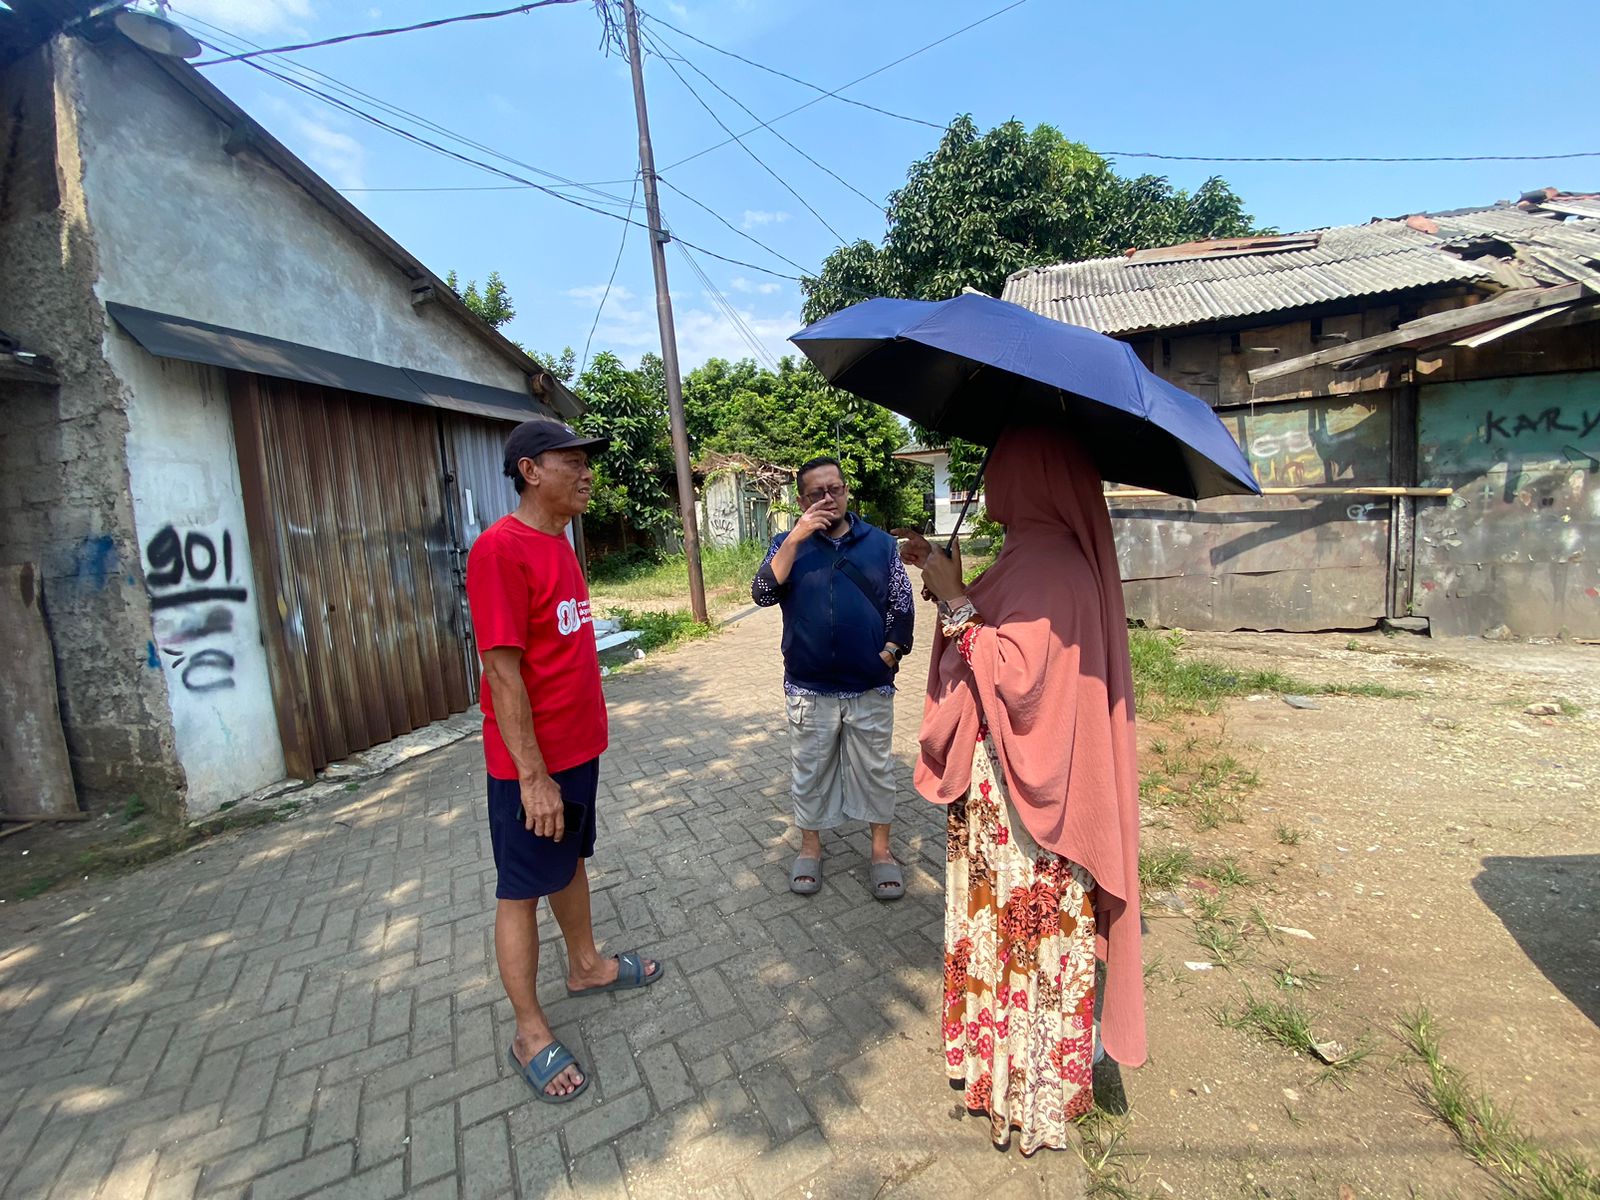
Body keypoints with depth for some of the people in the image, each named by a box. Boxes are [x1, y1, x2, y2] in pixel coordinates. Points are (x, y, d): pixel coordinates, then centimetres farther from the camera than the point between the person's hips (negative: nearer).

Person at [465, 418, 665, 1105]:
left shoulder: (558, 542, 7)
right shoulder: (501, 548, -21)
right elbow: (503, 670, -24)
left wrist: (585, 736, 17)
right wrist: (532, 773, -22)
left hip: (579, 747, 9)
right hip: (532, 763, -8)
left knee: (571, 861, 24)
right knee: (521, 890, 8)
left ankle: (586, 966, 45)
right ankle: (530, 1032, 26)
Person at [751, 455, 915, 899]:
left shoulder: (880, 543, 2)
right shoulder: (789, 544, 0)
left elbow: (902, 608, 5)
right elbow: (763, 594, -15)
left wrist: (889, 654, -6)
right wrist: (796, 538, -21)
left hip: (871, 688, 1)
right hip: (809, 689, 0)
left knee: (875, 769, 12)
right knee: (810, 768, 14)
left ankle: (881, 849, 30)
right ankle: (810, 845, 33)